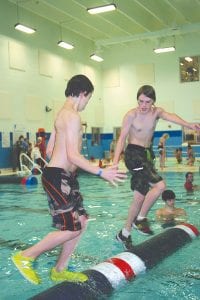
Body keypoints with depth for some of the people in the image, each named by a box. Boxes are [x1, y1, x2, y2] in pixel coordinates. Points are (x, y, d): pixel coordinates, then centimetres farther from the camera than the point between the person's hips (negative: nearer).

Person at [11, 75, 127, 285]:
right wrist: (101, 173, -22)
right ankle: (26, 257, 6)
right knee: (72, 229, -6)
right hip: (58, 178, -11)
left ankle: (59, 270, 21)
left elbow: (49, 150, 21)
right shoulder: (72, 116, -15)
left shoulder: (63, 114, 16)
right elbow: (73, 155, -22)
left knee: (81, 222, 12)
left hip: (64, 177, 11)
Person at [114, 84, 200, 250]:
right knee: (160, 185, -20)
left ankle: (125, 234, 20)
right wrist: (115, 162, -20)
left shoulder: (157, 112, 1)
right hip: (133, 154, -6)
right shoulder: (131, 115, -10)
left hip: (147, 155, 6)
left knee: (140, 197, 8)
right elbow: (122, 138, -10)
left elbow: (170, 116, -21)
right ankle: (141, 218, -3)